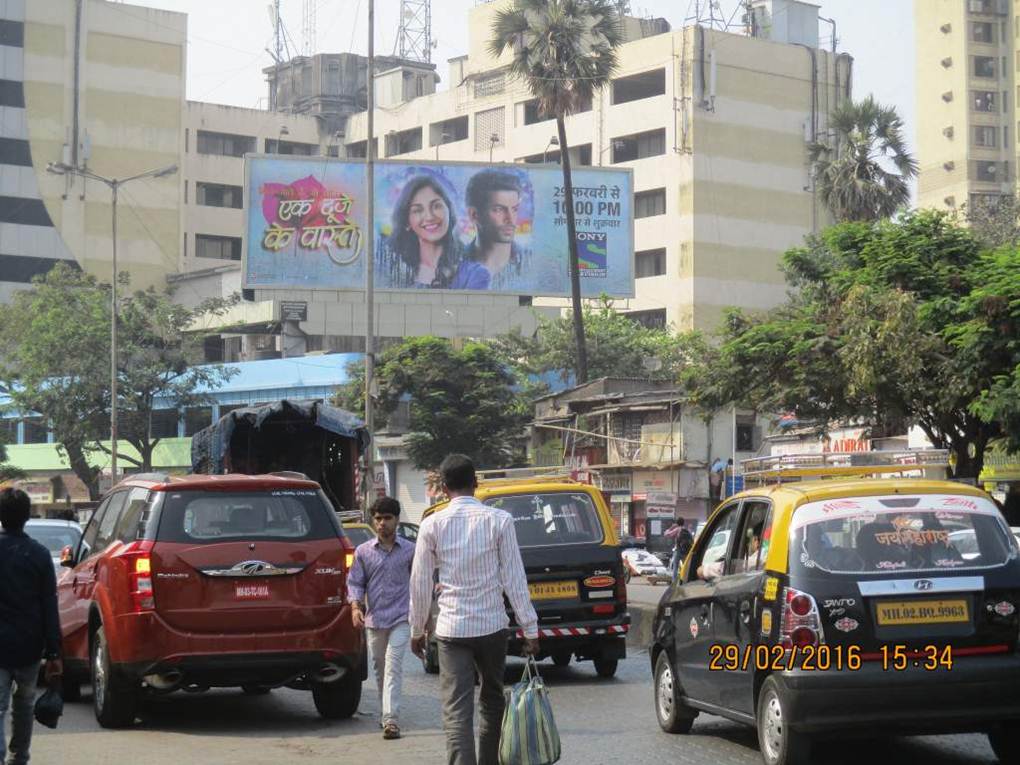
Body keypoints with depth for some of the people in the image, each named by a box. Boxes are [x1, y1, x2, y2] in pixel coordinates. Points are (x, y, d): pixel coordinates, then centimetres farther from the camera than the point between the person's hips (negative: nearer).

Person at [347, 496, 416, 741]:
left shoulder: (410, 551, 2)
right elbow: (355, 582, 6)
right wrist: (356, 607, -10)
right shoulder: (363, 551, 5)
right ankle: (385, 715, 27)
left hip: (400, 618, -3)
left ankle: (391, 719, -19)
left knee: (393, 667, -13)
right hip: (374, 618, 3)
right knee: (379, 669, 12)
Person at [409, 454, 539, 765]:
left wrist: (417, 630, 15)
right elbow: (514, 579, -5)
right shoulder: (499, 520, -4)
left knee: (457, 712, -6)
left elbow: (420, 584, 2)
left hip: (451, 629, -1)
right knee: (492, 700, 21)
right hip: (492, 625, 1)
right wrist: (530, 628, 0)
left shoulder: (432, 525, -3)